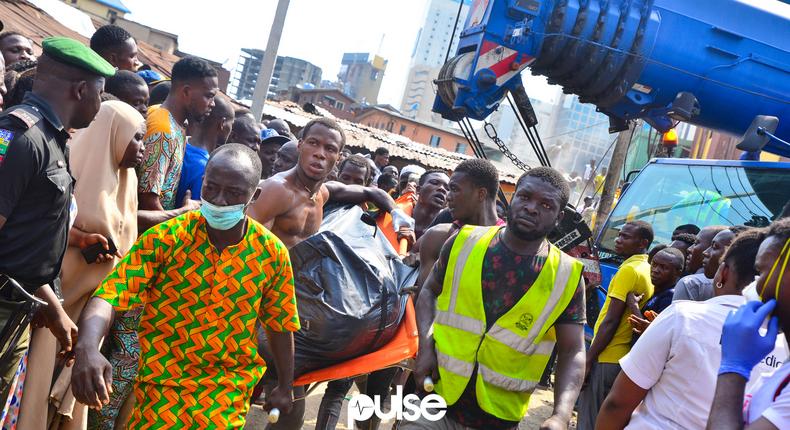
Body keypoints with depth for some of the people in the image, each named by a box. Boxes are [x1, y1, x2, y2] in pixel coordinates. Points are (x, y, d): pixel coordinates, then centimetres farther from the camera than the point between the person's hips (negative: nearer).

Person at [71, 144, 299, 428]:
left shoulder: (273, 253, -8)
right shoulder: (165, 237, -14)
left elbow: (279, 324, 4)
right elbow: (111, 294, -21)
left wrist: (285, 387, 12)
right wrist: (87, 347, -40)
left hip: (229, 395, 1)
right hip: (162, 386, -1)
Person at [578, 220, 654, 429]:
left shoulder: (629, 270, -14)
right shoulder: (648, 271, 11)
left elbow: (611, 320, -17)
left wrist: (588, 360, -15)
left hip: (605, 359, -9)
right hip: (624, 357, 9)